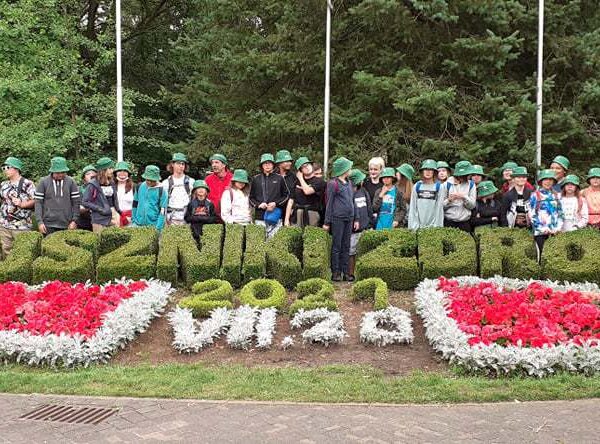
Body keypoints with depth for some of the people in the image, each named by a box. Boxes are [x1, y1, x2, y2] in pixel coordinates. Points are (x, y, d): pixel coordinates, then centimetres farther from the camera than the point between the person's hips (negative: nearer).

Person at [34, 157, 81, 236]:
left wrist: (74, 220, -3)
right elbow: (38, 203, 1)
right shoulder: (43, 182, 2)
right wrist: (40, 222, -7)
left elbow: (76, 202, 5)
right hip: (48, 225, -1)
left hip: (66, 225, 1)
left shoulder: (70, 182, 4)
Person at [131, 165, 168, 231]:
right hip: (138, 224, 3)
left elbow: (163, 211, -7)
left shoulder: (161, 191, -6)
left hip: (153, 225, -3)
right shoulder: (140, 187, 5)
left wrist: (158, 227, -12)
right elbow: (135, 204, 15)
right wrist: (133, 219, 12)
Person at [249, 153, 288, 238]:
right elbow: (251, 197, 13)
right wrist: (258, 205, -5)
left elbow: (286, 195, 10)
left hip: (275, 216, -1)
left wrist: (276, 203, -5)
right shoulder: (256, 179, 11)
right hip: (259, 216, 1)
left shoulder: (279, 179, 8)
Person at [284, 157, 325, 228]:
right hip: (296, 215, 3)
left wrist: (301, 178, 3)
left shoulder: (319, 181, 4)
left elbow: (307, 191, -13)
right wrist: (286, 219, 4)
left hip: (311, 215, -3)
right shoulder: (297, 182, 16)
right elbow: (291, 201, 13)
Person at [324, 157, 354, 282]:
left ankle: (345, 271, 14)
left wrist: (354, 218, 14)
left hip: (349, 218, 7)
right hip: (337, 218, -7)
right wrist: (327, 222, -6)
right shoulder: (333, 184, -6)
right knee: (336, 246, -1)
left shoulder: (349, 183, 15)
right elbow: (329, 203, -5)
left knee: (346, 246, 9)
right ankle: (336, 272, 5)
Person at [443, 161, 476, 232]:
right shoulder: (447, 184, -2)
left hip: (465, 222, 2)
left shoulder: (471, 185, 6)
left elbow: (472, 205, 1)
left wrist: (464, 197, -14)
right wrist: (449, 200, -21)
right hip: (449, 221, -2)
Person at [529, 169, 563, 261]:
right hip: (540, 231, -4)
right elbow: (532, 214, -4)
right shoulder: (535, 195, 1)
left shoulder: (556, 195, 14)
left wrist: (559, 227, 1)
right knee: (542, 254, -5)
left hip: (555, 231, 4)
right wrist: (541, 228, -12)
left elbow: (560, 213, 15)